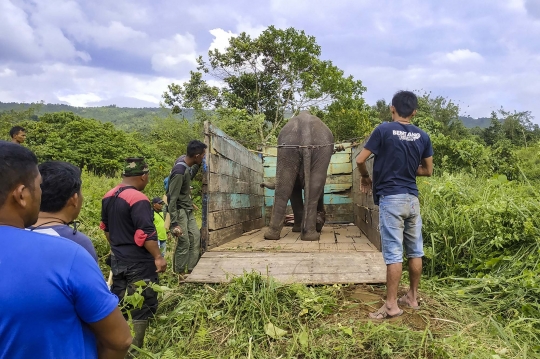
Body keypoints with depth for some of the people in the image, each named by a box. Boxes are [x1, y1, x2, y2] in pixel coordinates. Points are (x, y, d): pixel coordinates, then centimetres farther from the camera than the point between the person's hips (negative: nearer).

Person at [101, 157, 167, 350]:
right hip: (139, 263, -8)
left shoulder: (108, 197, 6)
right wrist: (158, 257, -17)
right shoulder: (138, 199, -21)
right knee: (141, 307, 4)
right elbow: (145, 234, -25)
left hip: (118, 260, 8)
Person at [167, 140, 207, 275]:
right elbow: (172, 198, -26)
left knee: (196, 237, 10)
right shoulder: (179, 171, -27)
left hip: (188, 209, 10)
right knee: (184, 243, -7)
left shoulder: (185, 160, -1)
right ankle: (179, 274, 6)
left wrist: (197, 165, 8)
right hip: (179, 210, -10)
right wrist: (174, 223, -26)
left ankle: (191, 270, 17)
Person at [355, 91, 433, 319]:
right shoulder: (422, 137, 6)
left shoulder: (383, 130, -8)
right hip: (412, 199, 5)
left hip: (391, 198, -5)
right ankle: (413, 297, 26)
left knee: (393, 253, -4)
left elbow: (360, 160, -7)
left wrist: (366, 178, 11)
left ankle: (392, 305, 2)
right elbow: (428, 170, 13)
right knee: (415, 251, 13)